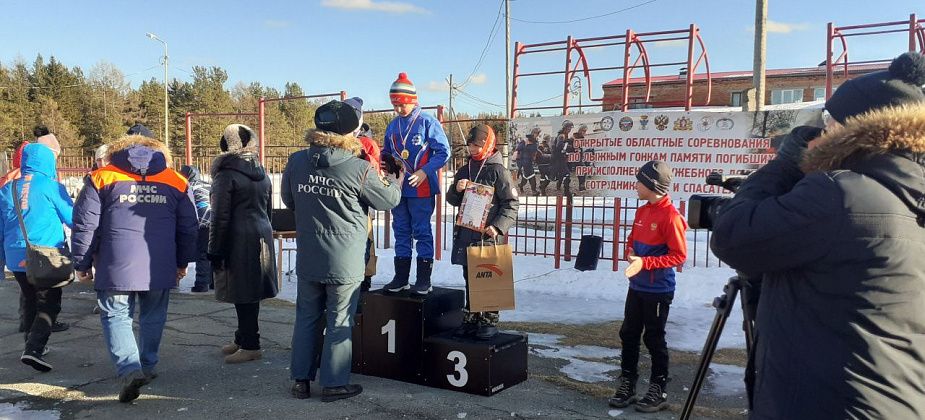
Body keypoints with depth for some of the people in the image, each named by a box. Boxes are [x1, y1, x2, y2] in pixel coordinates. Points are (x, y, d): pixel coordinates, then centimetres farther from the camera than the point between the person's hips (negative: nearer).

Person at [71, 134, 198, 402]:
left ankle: (129, 369, -11)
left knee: (116, 316, 6)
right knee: (153, 317, 18)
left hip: (116, 267, -2)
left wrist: (82, 264, 10)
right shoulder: (176, 182, 10)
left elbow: (85, 225, 3)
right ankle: (148, 367, 28)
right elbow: (188, 228, 12)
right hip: (159, 268, 2)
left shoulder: (101, 178, 5)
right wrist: (182, 262, 22)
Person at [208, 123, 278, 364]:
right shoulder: (261, 173, 11)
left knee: (243, 294, -1)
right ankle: (243, 338, 26)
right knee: (251, 292, 14)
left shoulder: (226, 174, -11)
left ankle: (250, 345, 4)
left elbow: (220, 217, -13)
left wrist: (214, 251, -8)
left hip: (238, 241, -8)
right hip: (261, 237, 8)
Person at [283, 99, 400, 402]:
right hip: (344, 261, -4)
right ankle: (333, 384, 16)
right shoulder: (359, 169, -17)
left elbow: (288, 201, 12)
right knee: (339, 323, 8)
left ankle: (301, 380, 24)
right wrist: (397, 180, 18)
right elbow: (389, 200, -2)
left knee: (306, 318, 16)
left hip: (307, 258, 4)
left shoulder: (296, 161, -3)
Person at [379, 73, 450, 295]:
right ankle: (401, 278, 20)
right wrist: (388, 162, -1)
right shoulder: (393, 126, 11)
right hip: (398, 188, 6)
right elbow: (386, 153, 22)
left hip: (421, 189, -6)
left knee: (422, 232, 0)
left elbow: (443, 152, -9)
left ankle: (424, 280, 8)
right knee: (401, 232, 12)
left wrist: (425, 171, -20)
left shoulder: (428, 122, -8)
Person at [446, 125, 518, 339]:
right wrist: (457, 190, -2)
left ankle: (489, 321, 10)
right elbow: (452, 200, 21)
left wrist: (497, 227, -21)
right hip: (465, 233, 6)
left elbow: (511, 205, -9)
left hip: (488, 235, -6)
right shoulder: (464, 170, 14)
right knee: (469, 279, 12)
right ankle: (471, 319, 22)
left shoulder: (498, 171, -5)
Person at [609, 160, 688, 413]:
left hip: (658, 289, -7)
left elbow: (679, 256, -17)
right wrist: (631, 253, -2)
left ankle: (658, 391, 16)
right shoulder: (642, 211, 8)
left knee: (654, 338, 3)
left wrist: (645, 262, -23)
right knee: (628, 334, 10)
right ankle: (627, 385, 21)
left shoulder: (670, 216, -17)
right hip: (637, 286, 8)